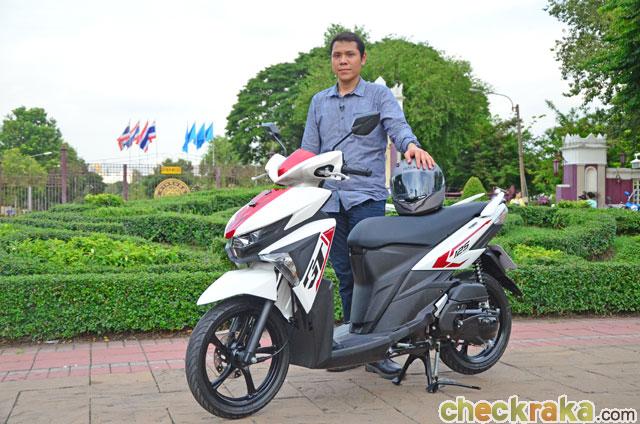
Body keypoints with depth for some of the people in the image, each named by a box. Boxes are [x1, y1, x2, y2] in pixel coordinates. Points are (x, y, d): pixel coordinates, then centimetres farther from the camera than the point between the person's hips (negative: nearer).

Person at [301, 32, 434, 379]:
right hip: (329, 200, 4)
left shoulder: (379, 95, 8)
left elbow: (398, 126, -10)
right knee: (344, 275, 7)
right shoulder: (319, 102, 20)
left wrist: (411, 145, -33)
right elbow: (309, 151, 20)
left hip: (367, 196, -4)